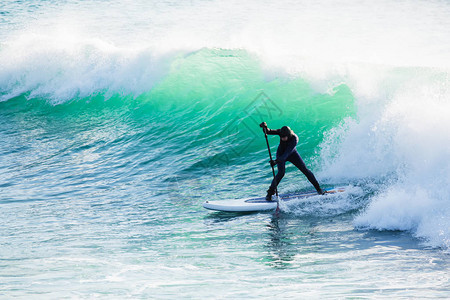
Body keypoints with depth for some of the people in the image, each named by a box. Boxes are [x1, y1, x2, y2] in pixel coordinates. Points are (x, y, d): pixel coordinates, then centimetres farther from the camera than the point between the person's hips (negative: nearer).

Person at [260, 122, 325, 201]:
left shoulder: (294, 139, -37)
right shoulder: (281, 132, -28)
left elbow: (287, 153, -44)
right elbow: (268, 132, -28)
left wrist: (276, 161, -55)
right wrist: (265, 127, -52)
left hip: (292, 153, 0)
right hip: (280, 153, 0)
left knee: (305, 169, -5)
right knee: (281, 172, -22)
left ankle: (318, 188, 10)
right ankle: (270, 193, -16)